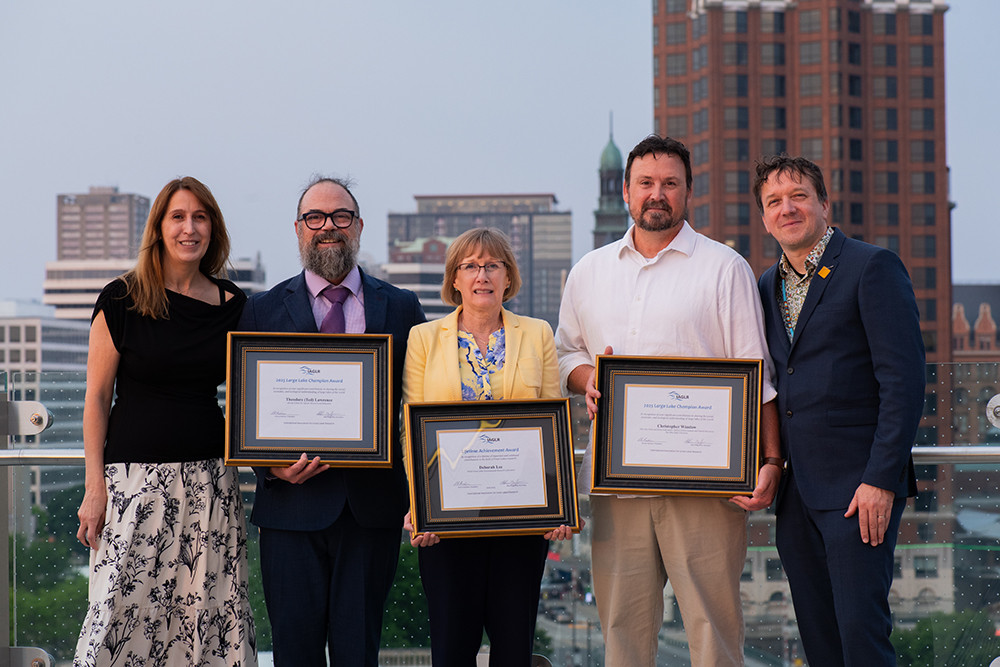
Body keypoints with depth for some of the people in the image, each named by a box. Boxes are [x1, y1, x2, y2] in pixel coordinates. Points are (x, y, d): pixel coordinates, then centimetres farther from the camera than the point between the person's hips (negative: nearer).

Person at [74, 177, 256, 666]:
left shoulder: (233, 305, 8)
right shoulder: (123, 299, -1)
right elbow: (97, 396, 0)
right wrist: (95, 485, -6)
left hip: (210, 479, 3)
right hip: (135, 478, -3)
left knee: (212, 615, 2)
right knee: (123, 610, -5)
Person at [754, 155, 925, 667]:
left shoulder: (872, 268, -5)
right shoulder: (768, 286, 16)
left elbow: (903, 381, -12)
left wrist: (881, 479, -18)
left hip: (859, 487, -7)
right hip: (796, 490, 7)